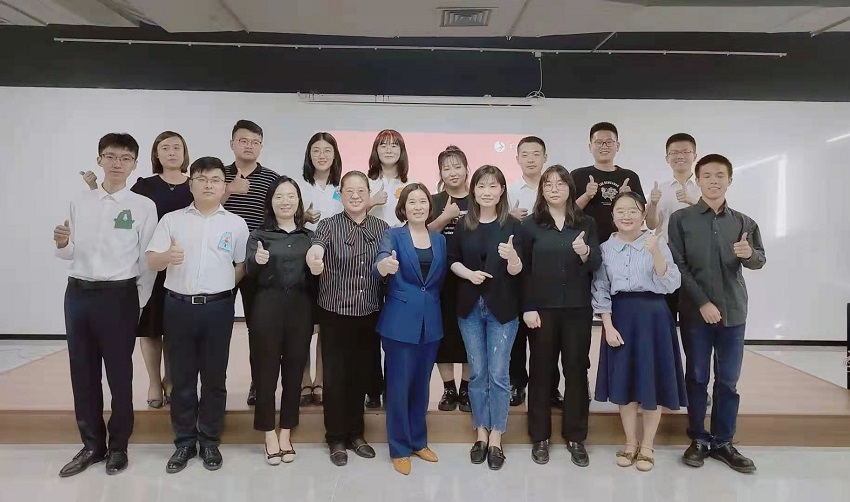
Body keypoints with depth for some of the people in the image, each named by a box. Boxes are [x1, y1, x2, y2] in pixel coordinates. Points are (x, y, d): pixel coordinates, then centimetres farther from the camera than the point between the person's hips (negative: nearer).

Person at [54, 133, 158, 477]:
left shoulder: (144, 206, -5)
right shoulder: (79, 203, 8)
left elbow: (147, 259, -4)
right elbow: (70, 254, 13)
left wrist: (139, 303, -4)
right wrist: (62, 244, -9)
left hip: (119, 295, -4)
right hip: (77, 293, 4)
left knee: (119, 374, 6)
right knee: (82, 372, 12)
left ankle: (118, 445, 23)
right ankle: (92, 444, 28)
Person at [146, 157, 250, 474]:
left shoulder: (235, 224, 5)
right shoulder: (171, 219, 5)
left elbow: (244, 265, 10)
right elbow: (151, 262, -1)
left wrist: (222, 286, 3)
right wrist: (167, 256, -21)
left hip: (218, 308, 0)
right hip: (178, 306, 1)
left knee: (214, 377, 7)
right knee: (181, 378, 8)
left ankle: (210, 441, 21)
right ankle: (184, 442, 22)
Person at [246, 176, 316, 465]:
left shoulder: (309, 236, 9)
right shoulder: (259, 235, 3)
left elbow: (316, 277, 11)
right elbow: (248, 272, -10)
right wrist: (257, 261, -30)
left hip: (300, 308, 2)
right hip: (268, 307, -2)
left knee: (294, 370, 8)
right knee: (267, 370, 3)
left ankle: (286, 434, 21)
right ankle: (270, 436, 17)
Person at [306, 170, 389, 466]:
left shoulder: (382, 228, 4)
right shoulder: (329, 225, -6)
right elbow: (316, 246, -27)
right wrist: (314, 257, -49)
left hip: (370, 314, 3)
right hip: (335, 313, -2)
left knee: (361, 375, 13)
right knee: (335, 376, 4)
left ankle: (355, 434, 30)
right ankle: (336, 439, 22)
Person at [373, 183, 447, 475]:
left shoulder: (440, 240, 8)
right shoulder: (393, 235, -5)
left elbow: (441, 281, 13)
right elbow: (379, 264, -25)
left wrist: (431, 305, 2)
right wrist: (385, 266, -46)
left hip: (431, 323, 4)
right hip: (400, 323, -4)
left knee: (421, 385, 15)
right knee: (399, 386, 3)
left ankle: (418, 441, 31)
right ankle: (399, 449, 19)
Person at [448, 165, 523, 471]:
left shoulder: (512, 225, -6)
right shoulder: (463, 225, 3)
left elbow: (516, 271, -10)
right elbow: (453, 261, 8)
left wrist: (512, 257, -32)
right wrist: (469, 273, -12)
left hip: (502, 308, -2)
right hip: (470, 307, 3)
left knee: (498, 374, 3)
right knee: (477, 373, 10)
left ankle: (496, 439, 16)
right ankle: (481, 433, 24)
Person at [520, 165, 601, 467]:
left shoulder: (586, 224, 6)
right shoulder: (531, 225, 1)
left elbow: (596, 265, -1)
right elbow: (523, 269, -2)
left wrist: (584, 253, -23)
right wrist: (527, 308, -9)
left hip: (578, 309, 2)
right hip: (541, 308, -1)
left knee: (576, 370, 7)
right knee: (541, 370, 7)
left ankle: (575, 437, 22)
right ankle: (540, 437, 20)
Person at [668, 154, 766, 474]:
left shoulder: (743, 222, 8)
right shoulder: (681, 219, -1)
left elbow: (760, 260, 4)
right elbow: (678, 266, -6)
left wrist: (749, 254, -20)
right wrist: (702, 303, -14)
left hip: (733, 312, 2)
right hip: (695, 312, -2)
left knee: (728, 381, 8)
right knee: (697, 378, 6)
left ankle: (723, 443, 20)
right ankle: (698, 440, 19)